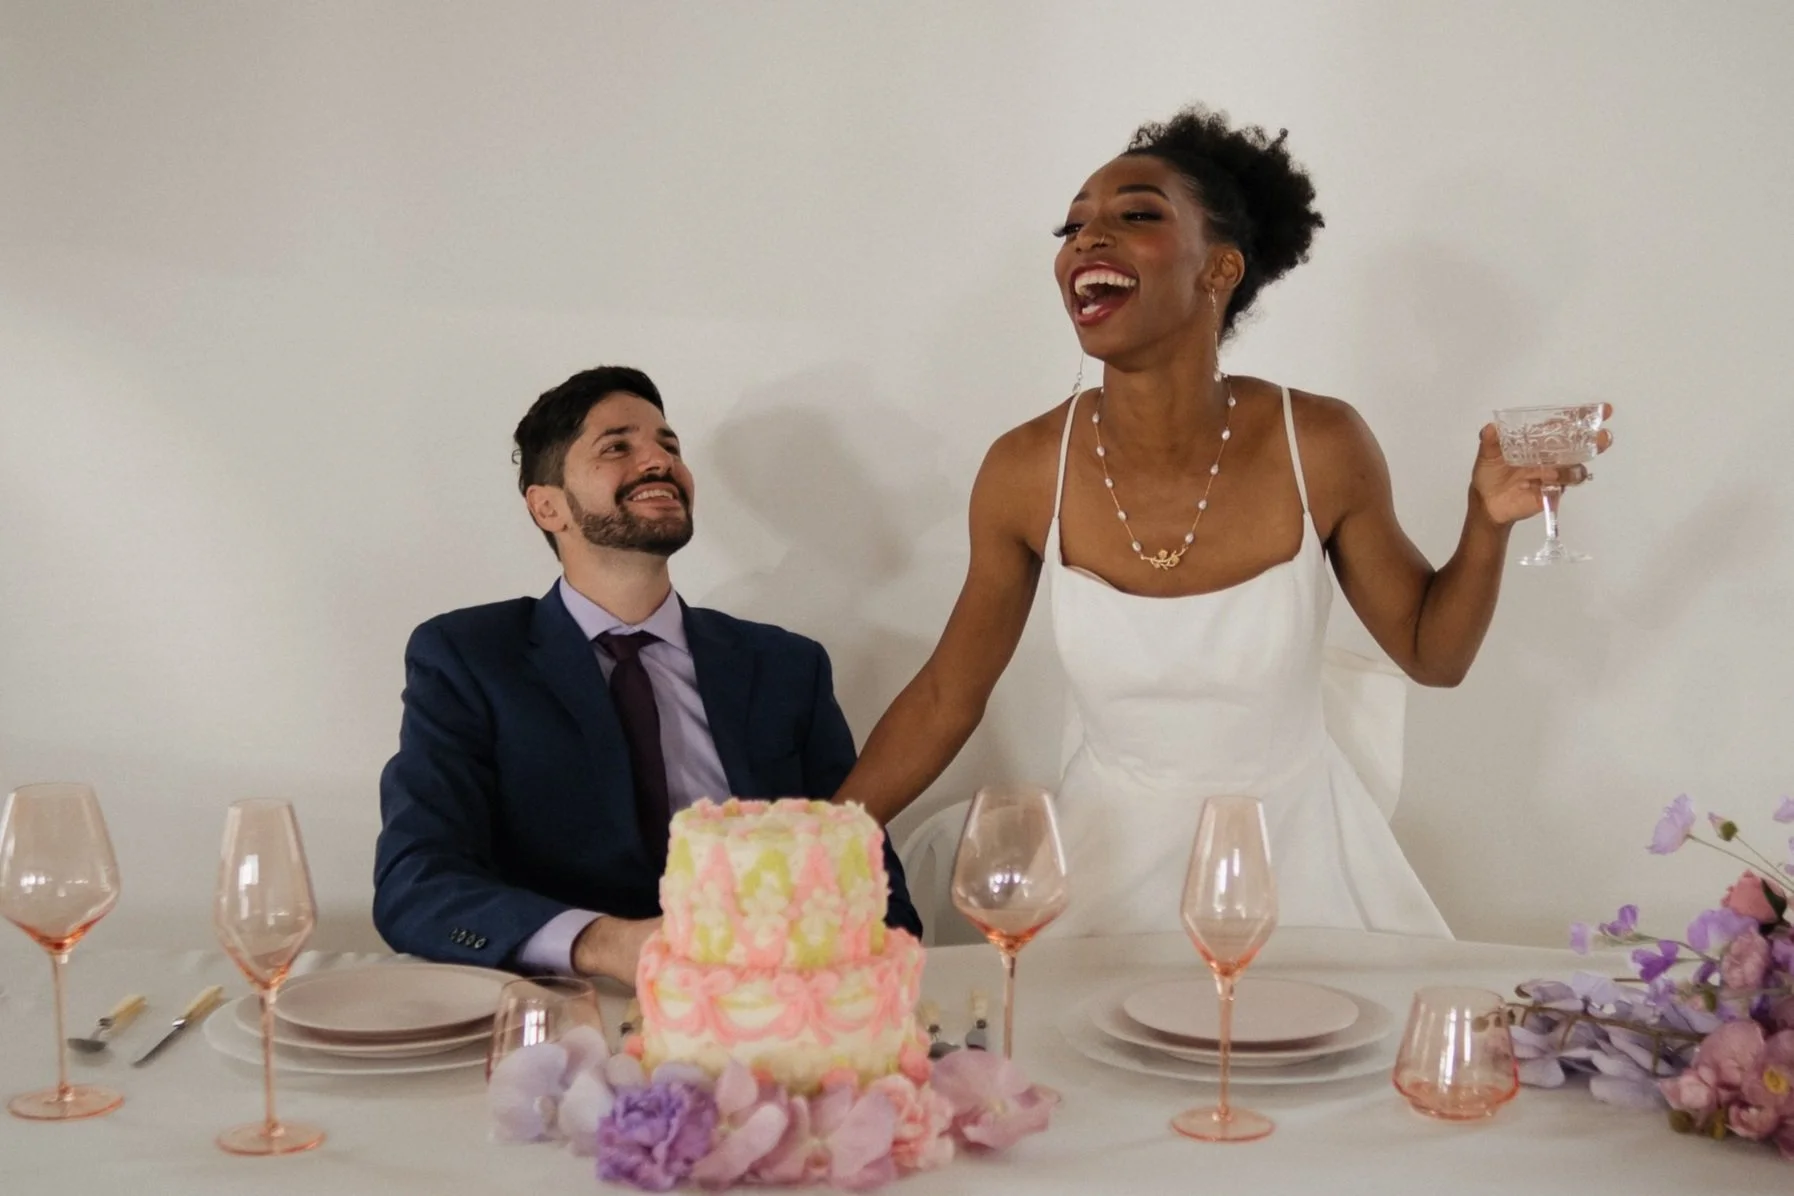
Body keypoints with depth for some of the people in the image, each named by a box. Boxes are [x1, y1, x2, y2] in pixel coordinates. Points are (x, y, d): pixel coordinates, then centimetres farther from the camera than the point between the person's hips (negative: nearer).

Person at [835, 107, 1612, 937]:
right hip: (1115, 865, 0)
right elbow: (944, 698, -3)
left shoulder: (1320, 449, -16)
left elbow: (1432, 652, -2)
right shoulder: (1026, 472, -15)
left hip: (1299, 858, 0)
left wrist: (1487, 523, -20)